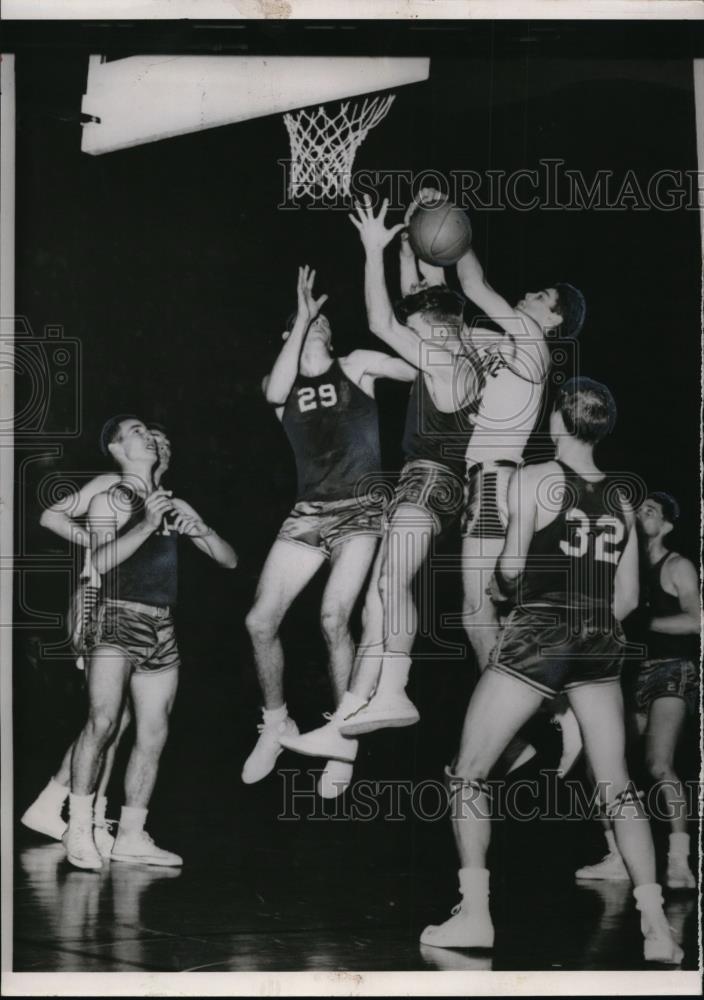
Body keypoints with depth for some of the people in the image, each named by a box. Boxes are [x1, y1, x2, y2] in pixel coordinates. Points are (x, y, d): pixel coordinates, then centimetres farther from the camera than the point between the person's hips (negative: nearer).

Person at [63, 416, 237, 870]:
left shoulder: (175, 505, 17)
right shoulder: (108, 501, 2)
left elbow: (230, 560, 15)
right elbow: (102, 560, -15)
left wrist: (201, 531, -2)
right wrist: (148, 524, -19)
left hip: (162, 628, 6)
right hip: (118, 619, -6)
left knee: (153, 734, 3)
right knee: (103, 721, -19)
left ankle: (131, 835, 10)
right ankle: (79, 828, -10)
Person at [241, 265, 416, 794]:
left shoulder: (357, 367, 9)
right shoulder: (284, 383, 12)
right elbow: (275, 393, -13)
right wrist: (302, 315, -12)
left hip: (360, 511, -3)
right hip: (308, 512, 3)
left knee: (333, 619, -20)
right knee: (261, 621, -5)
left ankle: (345, 735, -3)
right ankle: (277, 723, 18)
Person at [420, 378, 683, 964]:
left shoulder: (532, 480, -5)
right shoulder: (620, 499, 9)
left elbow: (510, 568, -11)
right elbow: (627, 597, 9)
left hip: (536, 635, -5)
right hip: (600, 644, 5)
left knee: (468, 774, 7)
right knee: (616, 785, 7)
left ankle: (475, 915, 2)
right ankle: (657, 928, 2)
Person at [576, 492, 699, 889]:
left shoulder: (677, 567, -1)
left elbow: (696, 621, -12)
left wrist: (640, 621, -13)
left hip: (673, 671, -7)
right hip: (635, 675, 7)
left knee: (659, 765, -24)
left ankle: (680, 865, -25)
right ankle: (618, 859, 9)